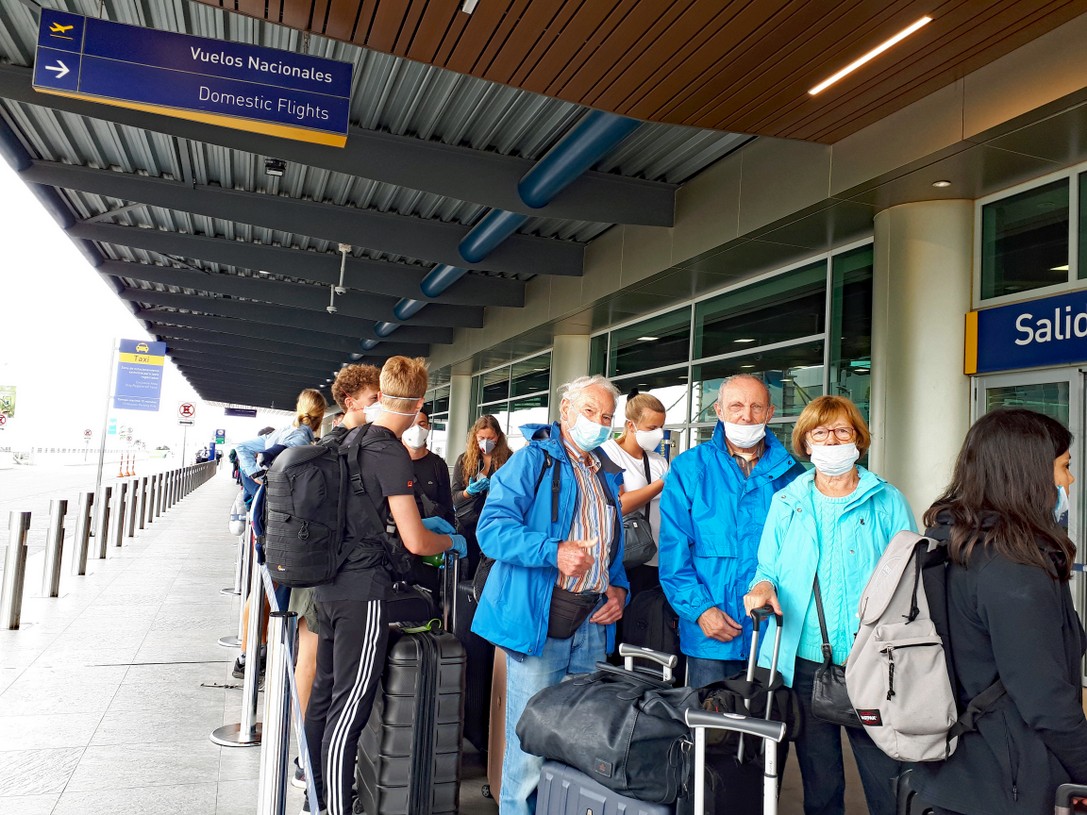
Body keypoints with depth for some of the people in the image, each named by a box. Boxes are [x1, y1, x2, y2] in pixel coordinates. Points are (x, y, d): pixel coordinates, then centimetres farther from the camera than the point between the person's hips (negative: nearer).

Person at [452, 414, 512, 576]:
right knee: (466, 575, 3)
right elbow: (455, 498, 5)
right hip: (467, 526, 2)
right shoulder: (464, 459, 5)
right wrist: (469, 491, -16)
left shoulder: (509, 459, 0)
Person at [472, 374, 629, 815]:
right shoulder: (532, 460, -4)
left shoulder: (609, 475, 18)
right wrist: (554, 552, -27)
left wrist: (618, 587, 7)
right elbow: (493, 528, -15)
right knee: (530, 747, -3)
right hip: (539, 623, -6)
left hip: (593, 627, 7)